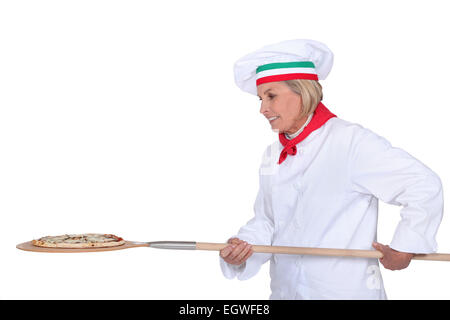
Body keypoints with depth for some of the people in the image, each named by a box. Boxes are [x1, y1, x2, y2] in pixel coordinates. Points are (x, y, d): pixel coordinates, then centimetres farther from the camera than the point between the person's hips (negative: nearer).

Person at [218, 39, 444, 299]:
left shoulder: (352, 141, -16)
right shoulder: (273, 155, 6)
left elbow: (425, 186, -15)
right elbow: (266, 221, 9)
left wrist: (404, 249, -10)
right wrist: (242, 249, -9)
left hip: (346, 290, -6)